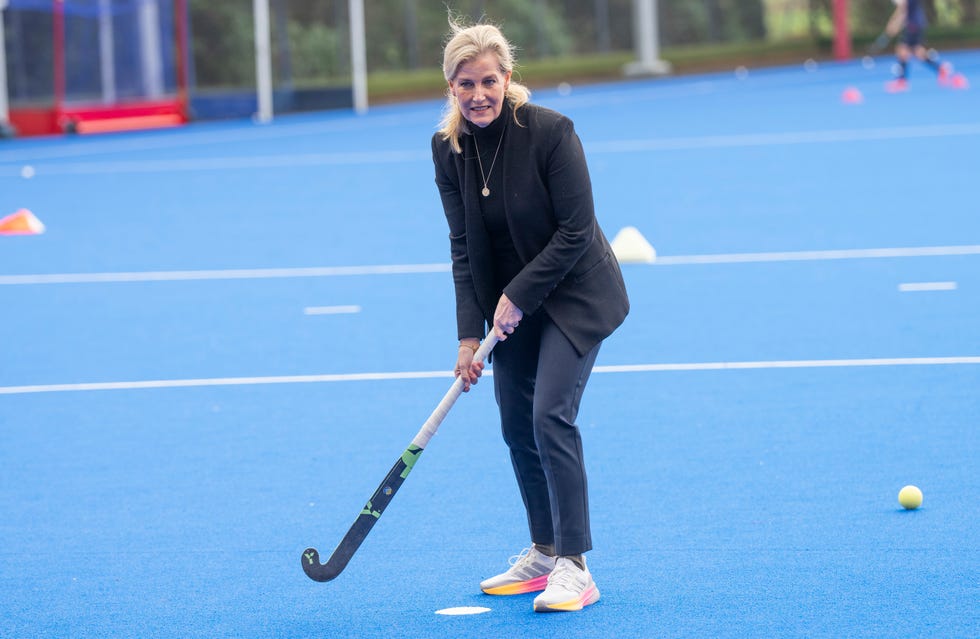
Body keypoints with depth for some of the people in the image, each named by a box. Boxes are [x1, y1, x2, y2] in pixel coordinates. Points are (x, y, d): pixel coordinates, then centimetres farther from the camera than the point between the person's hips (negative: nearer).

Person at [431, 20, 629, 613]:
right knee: (516, 426, 7)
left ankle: (575, 568, -13)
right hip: (512, 303, 6)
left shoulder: (550, 131, -22)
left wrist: (518, 296, -20)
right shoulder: (448, 148, -6)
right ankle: (544, 553, 22)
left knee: (551, 416, -17)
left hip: (574, 294, -6)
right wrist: (469, 333, -10)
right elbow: (464, 247, -3)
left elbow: (576, 230, -20)